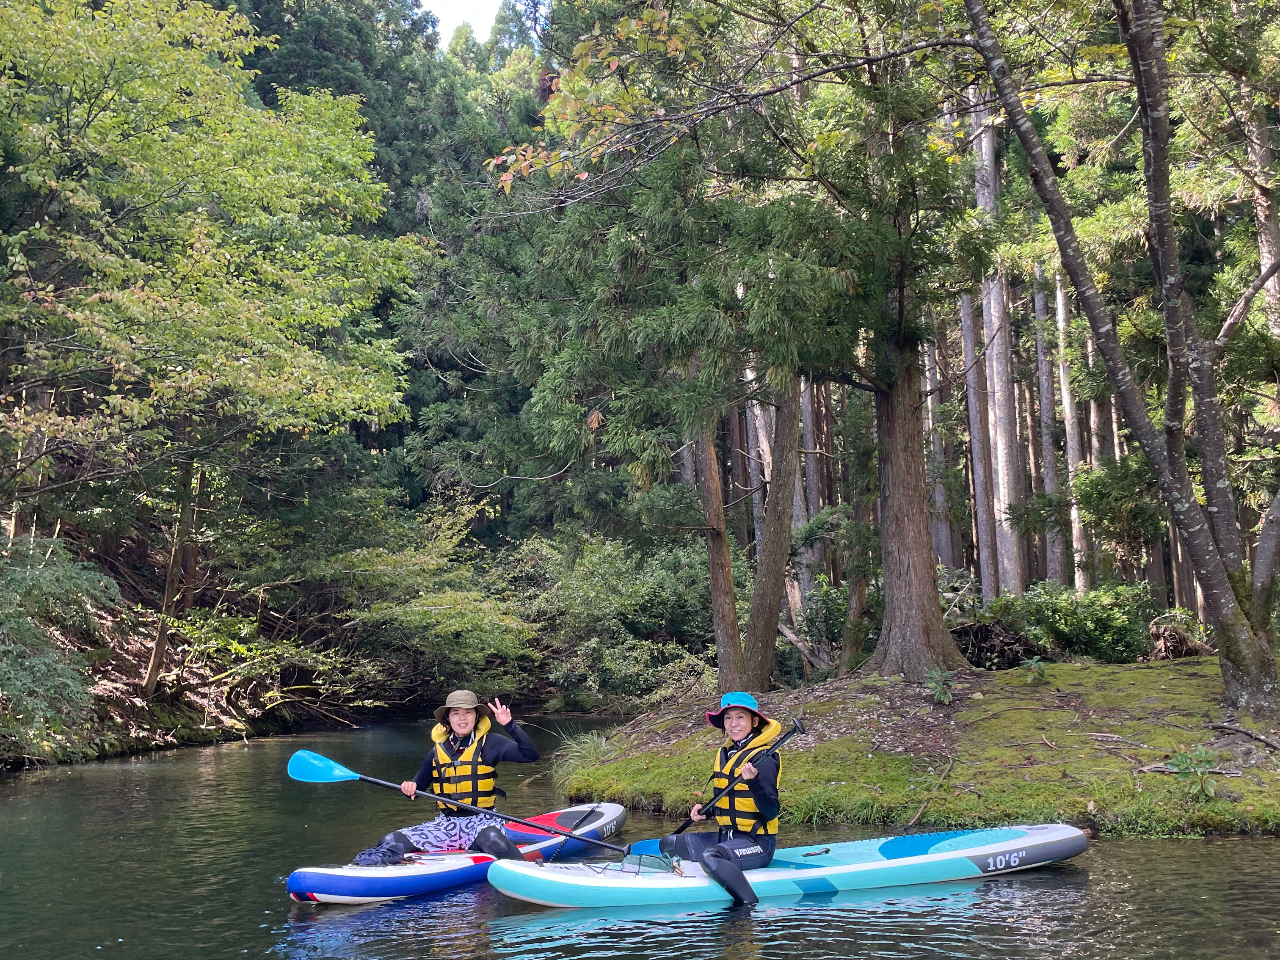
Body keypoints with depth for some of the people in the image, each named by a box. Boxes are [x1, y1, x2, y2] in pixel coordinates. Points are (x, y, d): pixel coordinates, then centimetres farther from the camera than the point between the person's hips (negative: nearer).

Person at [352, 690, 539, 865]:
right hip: (445, 824, 4)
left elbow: (530, 755, -14)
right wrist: (409, 788, -5)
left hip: (480, 822, -3)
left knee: (493, 841, -39)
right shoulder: (438, 751, 8)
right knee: (390, 842, -17)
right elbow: (417, 787, 19)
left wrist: (509, 725, -23)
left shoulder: (489, 744, -3)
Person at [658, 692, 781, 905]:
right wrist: (704, 810, 3)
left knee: (711, 857, -37)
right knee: (668, 845, 12)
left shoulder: (763, 758, -15)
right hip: (727, 837, 9)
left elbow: (771, 812, -20)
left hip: (757, 842, -9)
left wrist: (754, 782, -35)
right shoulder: (724, 754, 10)